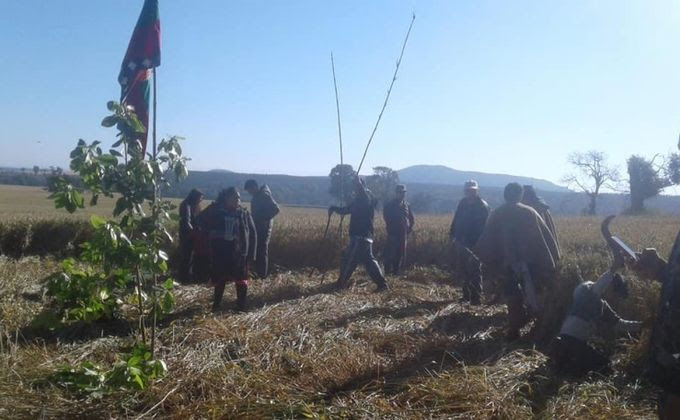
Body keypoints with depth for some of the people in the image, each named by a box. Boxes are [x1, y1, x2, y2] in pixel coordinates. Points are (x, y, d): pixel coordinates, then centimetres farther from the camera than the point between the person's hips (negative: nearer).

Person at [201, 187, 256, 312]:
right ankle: (216, 305, 32)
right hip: (220, 254, 0)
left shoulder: (244, 214, -1)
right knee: (219, 281, 14)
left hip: (239, 254, 0)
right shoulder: (216, 212, -5)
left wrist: (251, 254, -1)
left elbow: (252, 234, 2)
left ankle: (242, 307, 17)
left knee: (241, 281, 4)